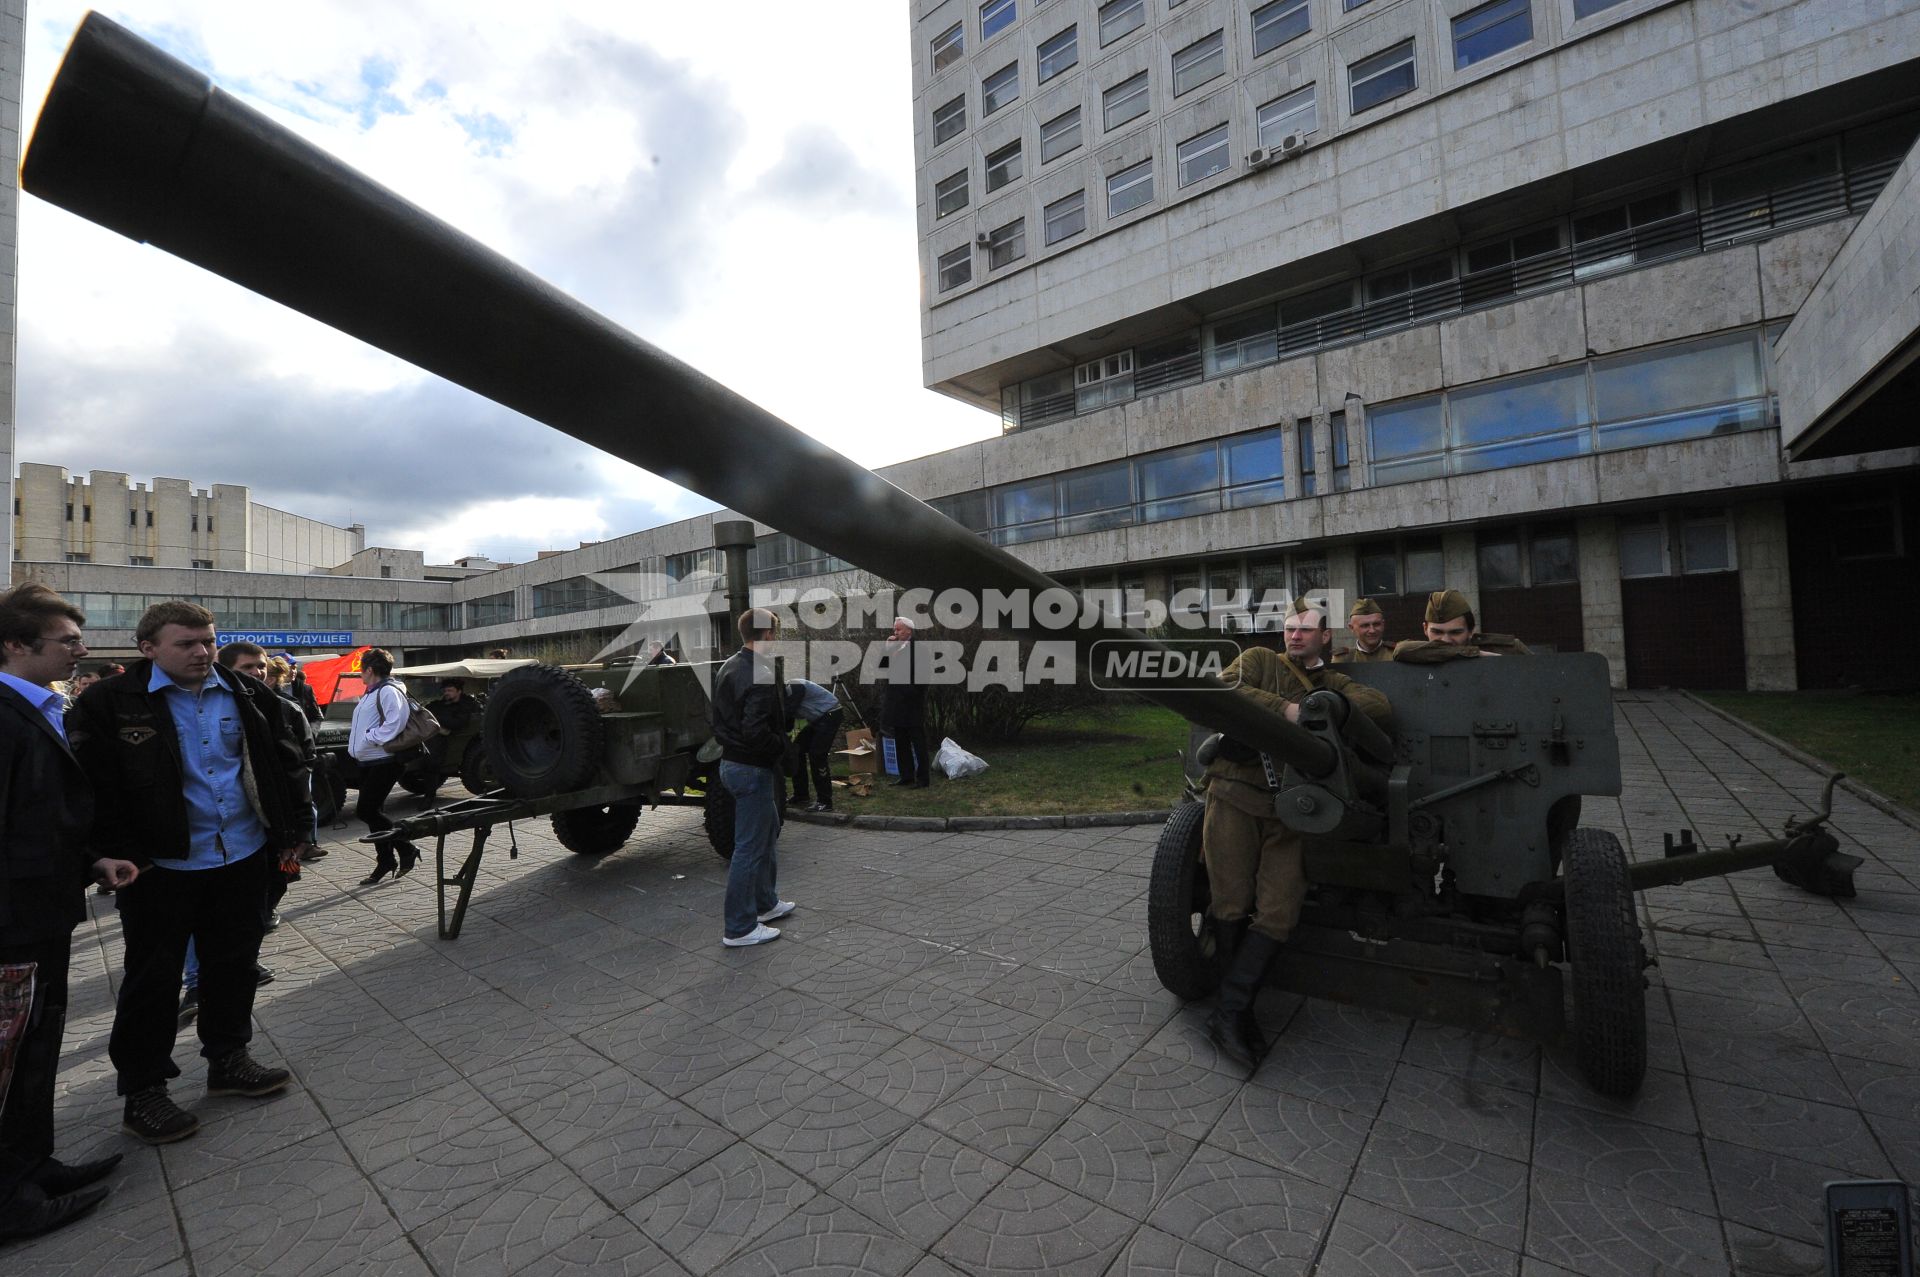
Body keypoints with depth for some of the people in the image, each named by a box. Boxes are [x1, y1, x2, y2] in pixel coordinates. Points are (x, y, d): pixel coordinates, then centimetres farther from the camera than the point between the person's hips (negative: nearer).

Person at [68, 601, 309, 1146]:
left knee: (235, 962, 15)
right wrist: (120, 855, -13)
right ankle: (142, 1092, 26)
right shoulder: (108, 704, -8)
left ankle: (228, 1059, 33)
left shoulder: (248, 696, 2)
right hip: (161, 866, -3)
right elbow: (93, 787, -9)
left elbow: (292, 762, 8)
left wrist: (292, 832, 6)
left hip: (243, 858, 4)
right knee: (153, 977, 9)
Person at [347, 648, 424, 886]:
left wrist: (370, 738, -18)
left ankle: (407, 848, 3)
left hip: (384, 762, -10)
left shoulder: (389, 692, -15)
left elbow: (395, 723, -25)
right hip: (368, 761, 10)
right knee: (371, 813, 11)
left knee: (365, 811, -10)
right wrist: (358, 745, 10)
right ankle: (385, 862, 20)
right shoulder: (371, 693, 16)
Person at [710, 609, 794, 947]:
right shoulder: (761, 675, -23)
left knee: (767, 831, 24)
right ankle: (739, 928, 11)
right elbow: (756, 732, -30)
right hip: (753, 768, -10)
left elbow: (719, 717, 16)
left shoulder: (727, 667, 8)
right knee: (750, 847, 0)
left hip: (731, 762, 10)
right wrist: (782, 746, -13)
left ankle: (766, 903, 37)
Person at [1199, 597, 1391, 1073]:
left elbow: (1379, 706, 1)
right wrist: (1285, 708, -15)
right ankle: (1238, 1010, 18)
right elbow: (1224, 688, -10)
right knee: (1232, 906, -1)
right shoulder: (1259, 660, 10)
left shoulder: (1334, 683, 20)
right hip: (1235, 797, -3)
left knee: (1279, 913, -6)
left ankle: (1229, 1013, 3)